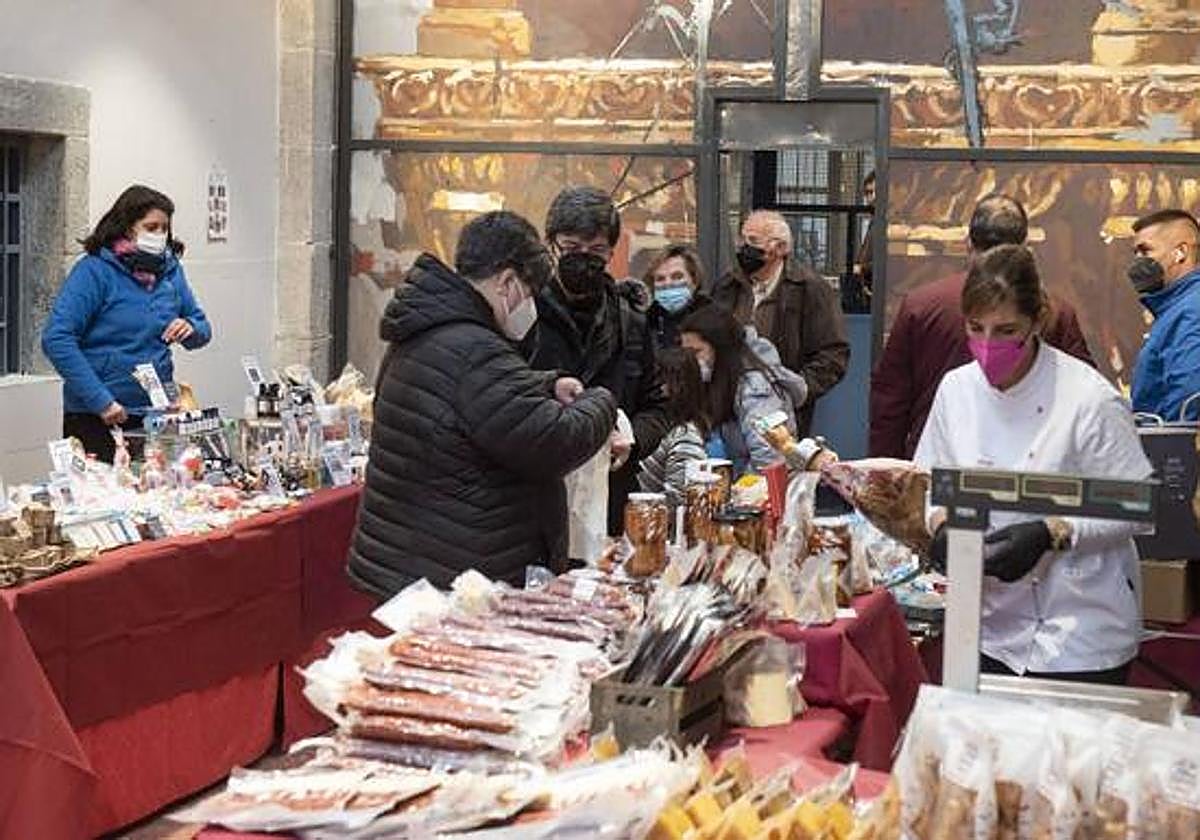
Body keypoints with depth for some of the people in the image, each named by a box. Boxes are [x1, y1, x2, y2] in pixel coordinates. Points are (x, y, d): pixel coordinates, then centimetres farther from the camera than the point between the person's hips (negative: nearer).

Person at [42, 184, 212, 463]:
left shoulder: (169, 270, 9)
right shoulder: (94, 270, -9)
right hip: (97, 419, -5)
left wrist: (191, 329, -8)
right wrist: (101, 402, -21)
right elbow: (56, 340, -17)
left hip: (156, 415, 5)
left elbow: (203, 329, 18)